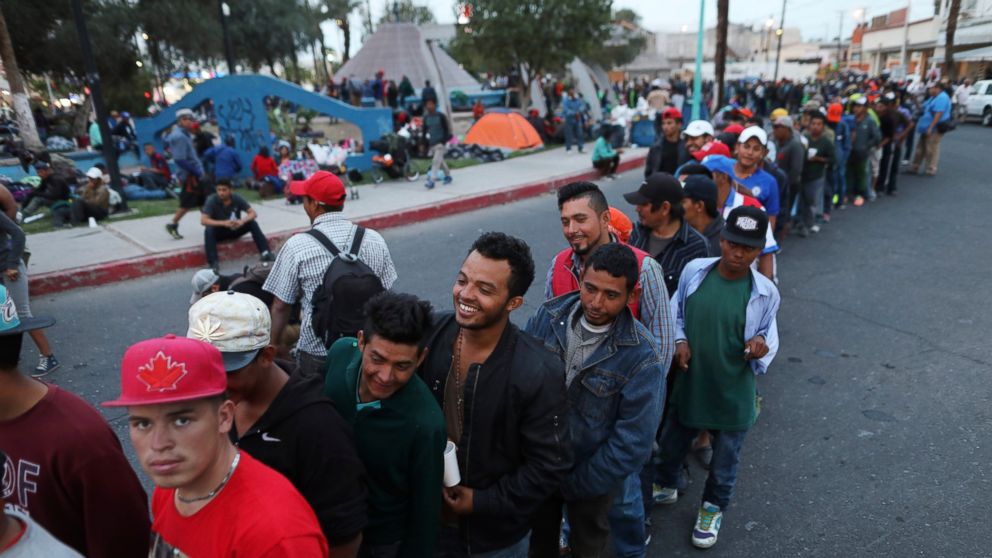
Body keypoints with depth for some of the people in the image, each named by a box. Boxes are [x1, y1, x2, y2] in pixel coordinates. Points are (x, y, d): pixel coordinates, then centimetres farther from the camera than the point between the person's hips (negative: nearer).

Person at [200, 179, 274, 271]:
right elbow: (203, 220, -26)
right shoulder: (212, 200, -20)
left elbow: (253, 213, -15)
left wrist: (242, 221, -36)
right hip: (220, 231, -2)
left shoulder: (237, 198, -13)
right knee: (209, 230, -34)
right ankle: (213, 262, -37)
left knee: (252, 223, -21)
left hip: (235, 229, 2)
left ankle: (265, 253, -27)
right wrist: (223, 223, -40)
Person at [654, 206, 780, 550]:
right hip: (688, 384, 2)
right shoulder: (694, 271, -12)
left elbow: (768, 340, -3)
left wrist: (759, 350, -25)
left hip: (733, 395, -2)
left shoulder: (765, 293, -16)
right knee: (671, 444, 25)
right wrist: (679, 341, -12)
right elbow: (675, 314, 4)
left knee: (725, 460, 21)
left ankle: (713, 508, 51)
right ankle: (666, 486, 56)